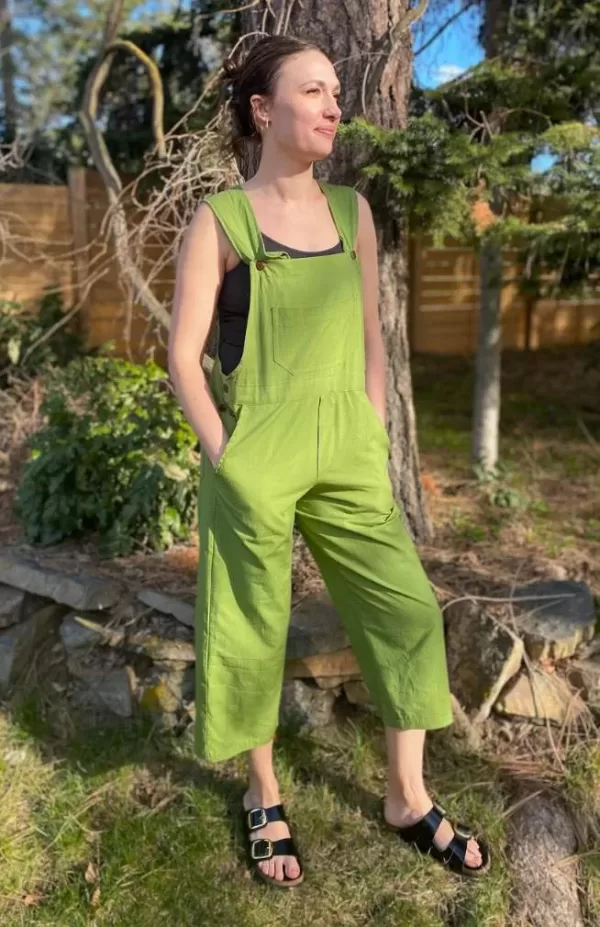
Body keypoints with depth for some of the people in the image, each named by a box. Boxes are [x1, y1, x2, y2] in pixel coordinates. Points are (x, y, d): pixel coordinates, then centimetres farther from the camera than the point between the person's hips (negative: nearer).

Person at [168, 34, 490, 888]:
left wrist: (374, 448, 4)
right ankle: (264, 796, 31)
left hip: (345, 450, 4)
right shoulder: (220, 220, -4)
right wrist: (230, 465, -11)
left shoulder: (351, 210, 8)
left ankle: (408, 799, 23)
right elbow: (184, 357, -6)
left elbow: (372, 338, 10)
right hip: (255, 455, -4)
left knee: (407, 609, 4)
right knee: (254, 631, 7)